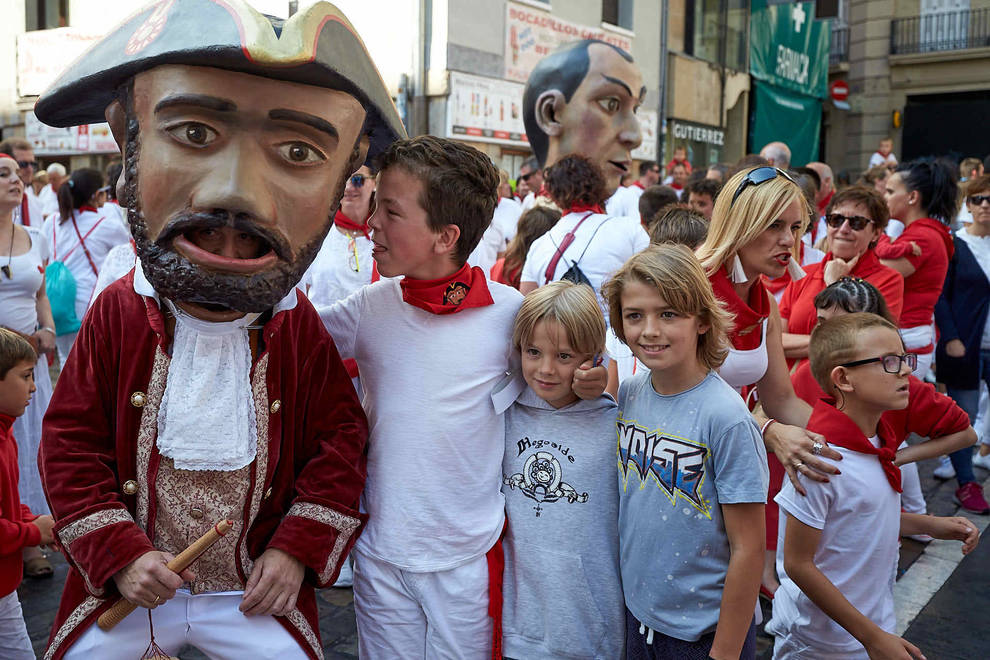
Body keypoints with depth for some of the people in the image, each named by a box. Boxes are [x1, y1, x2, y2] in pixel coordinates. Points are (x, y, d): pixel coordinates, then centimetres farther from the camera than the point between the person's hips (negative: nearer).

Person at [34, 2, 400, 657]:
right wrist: (117, 553, -14)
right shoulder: (118, 311, -10)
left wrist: (298, 551, -12)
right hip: (129, 584, 1)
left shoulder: (298, 326, -11)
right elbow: (72, 442, -5)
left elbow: (340, 439, -5)